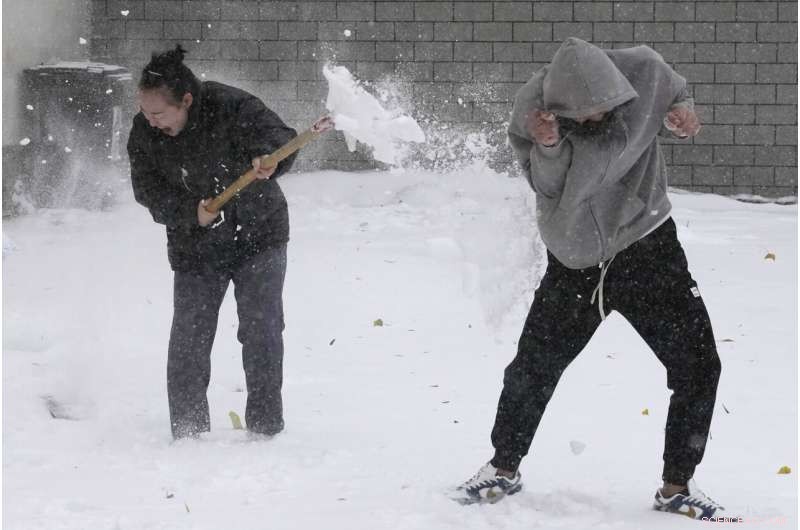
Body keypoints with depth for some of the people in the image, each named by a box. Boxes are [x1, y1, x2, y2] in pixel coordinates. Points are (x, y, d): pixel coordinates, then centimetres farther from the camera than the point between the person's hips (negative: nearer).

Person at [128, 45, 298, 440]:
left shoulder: (232, 107, -23)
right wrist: (191, 213, -25)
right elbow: (148, 190, -8)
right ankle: (188, 429, 10)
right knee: (189, 337, -1)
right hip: (195, 248, 3)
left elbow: (279, 137, -26)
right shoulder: (144, 133, -12)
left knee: (261, 329, -5)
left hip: (258, 234, -3)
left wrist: (265, 157, -49)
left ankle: (265, 424, 5)